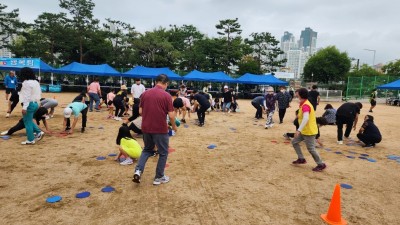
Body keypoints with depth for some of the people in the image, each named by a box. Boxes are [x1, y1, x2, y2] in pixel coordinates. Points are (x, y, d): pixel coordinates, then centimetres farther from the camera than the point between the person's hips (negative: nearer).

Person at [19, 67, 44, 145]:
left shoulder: (26, 83, -15)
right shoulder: (35, 82, 12)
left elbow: (27, 96, -21)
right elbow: (39, 93, 18)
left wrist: (24, 107, -21)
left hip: (29, 104, -9)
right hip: (35, 103, 9)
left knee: (27, 122, 0)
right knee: (29, 121, 21)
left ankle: (30, 140, 6)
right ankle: (39, 132, 16)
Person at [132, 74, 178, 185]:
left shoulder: (145, 93, 2)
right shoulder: (166, 95, -11)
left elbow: (140, 111, 7)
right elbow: (171, 115, -12)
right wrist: (174, 125, 6)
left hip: (146, 127, 5)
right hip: (160, 129, -5)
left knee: (147, 149, 24)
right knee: (163, 153, 13)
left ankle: (138, 170, 7)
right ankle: (159, 177, 21)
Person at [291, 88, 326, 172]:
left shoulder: (305, 105, -25)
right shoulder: (304, 104, 8)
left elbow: (306, 118, -40)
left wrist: (299, 130, -45)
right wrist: (299, 116, 13)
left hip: (309, 131, -10)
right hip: (304, 131, 10)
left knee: (311, 149, -1)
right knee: (294, 142, 14)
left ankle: (321, 165, 15)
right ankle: (301, 159, 23)